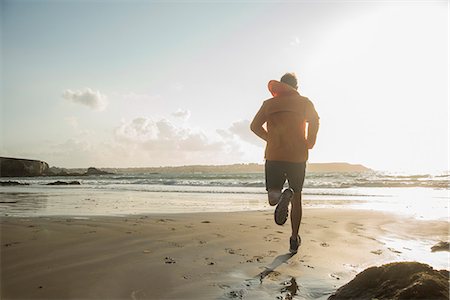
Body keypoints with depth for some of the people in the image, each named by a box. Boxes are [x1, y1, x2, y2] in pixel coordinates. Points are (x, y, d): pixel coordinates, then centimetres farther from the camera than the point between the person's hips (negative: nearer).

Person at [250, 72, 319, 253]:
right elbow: (314, 121, -11)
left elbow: (255, 126, 5)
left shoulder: (270, 103, 13)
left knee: (273, 196, 8)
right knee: (297, 198, 16)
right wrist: (309, 143, 1)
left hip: (273, 155, 0)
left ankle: (281, 197, -29)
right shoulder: (304, 102, 8)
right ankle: (294, 240, 19)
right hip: (298, 156, 0)